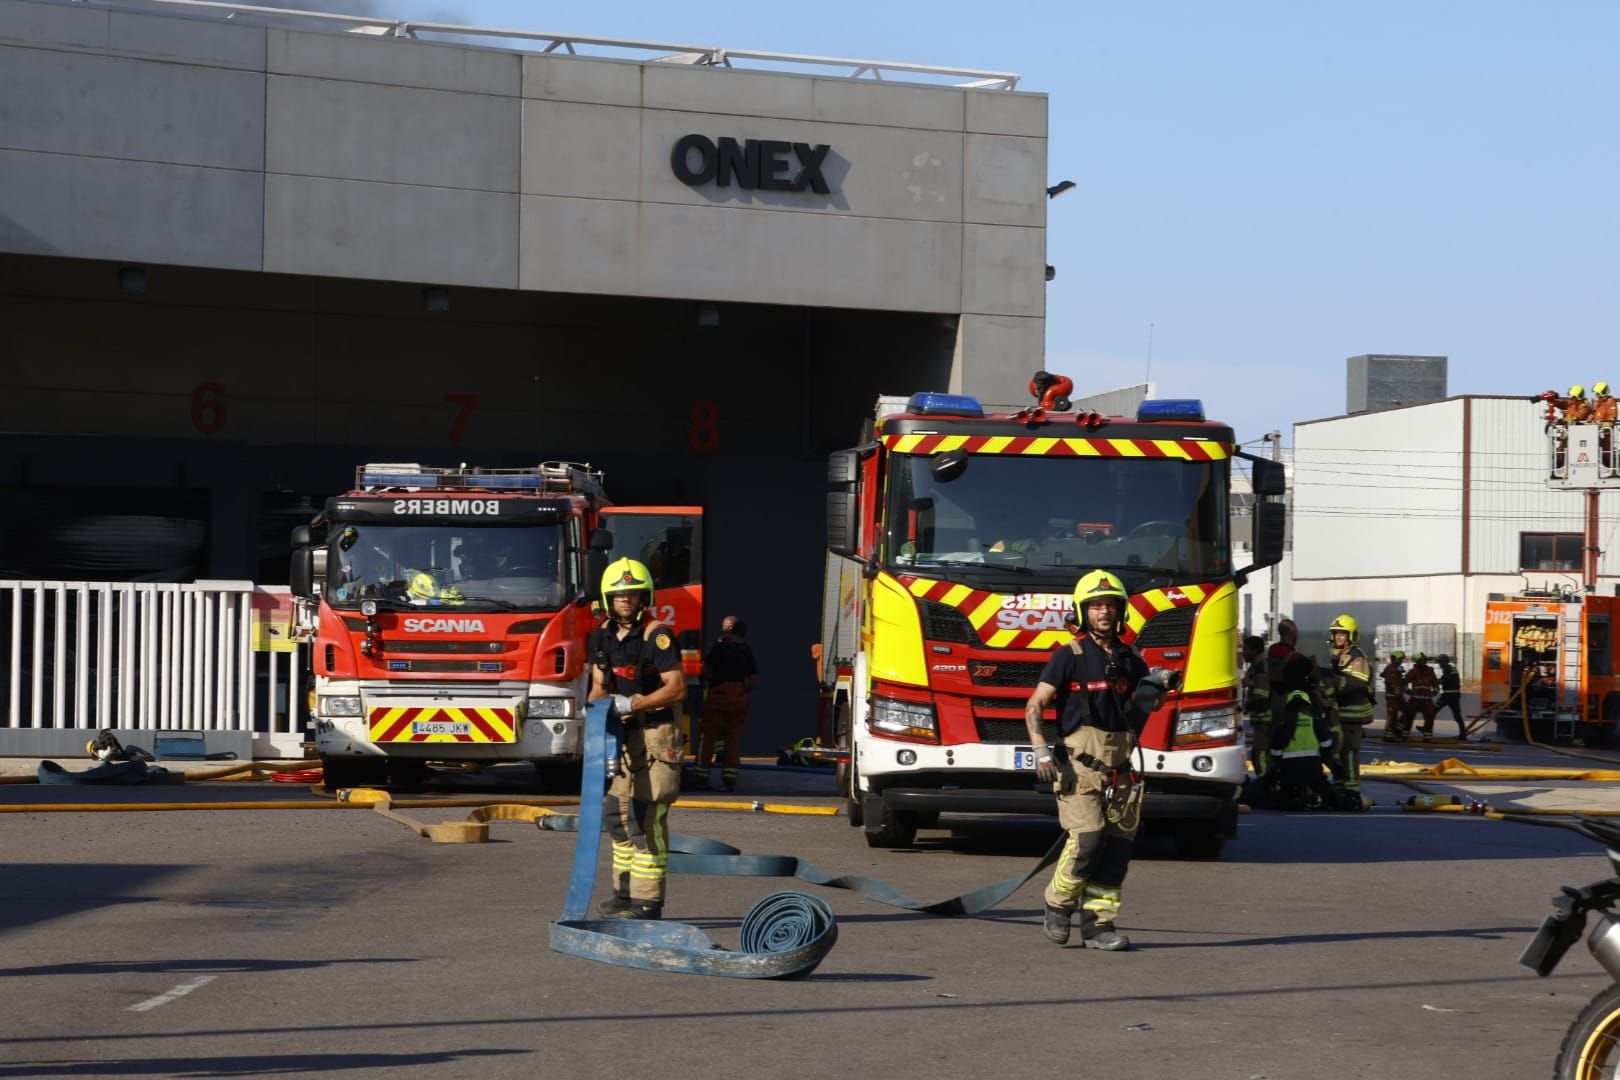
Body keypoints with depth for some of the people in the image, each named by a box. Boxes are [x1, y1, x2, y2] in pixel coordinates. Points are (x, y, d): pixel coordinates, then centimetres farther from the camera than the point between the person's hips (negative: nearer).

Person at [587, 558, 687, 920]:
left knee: (646, 817, -10)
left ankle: (648, 901, -8)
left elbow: (677, 688, -19)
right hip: (621, 735, 8)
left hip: (654, 734, -8)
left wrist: (631, 704, -24)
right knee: (617, 814, 12)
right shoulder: (603, 636, 9)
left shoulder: (656, 635, -13)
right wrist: (594, 706, -4)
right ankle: (625, 891, 22)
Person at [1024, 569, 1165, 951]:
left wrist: (1152, 695, 4)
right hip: (1078, 766, -5)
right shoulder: (1069, 656, -2)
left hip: (1118, 772, 5)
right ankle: (1058, 903, 5)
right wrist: (1042, 751, -18)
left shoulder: (1130, 660, 13)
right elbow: (1034, 707, -5)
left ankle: (1098, 924, 8)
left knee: (1117, 847, 1)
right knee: (1087, 839, -17)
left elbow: (1145, 703, 28)